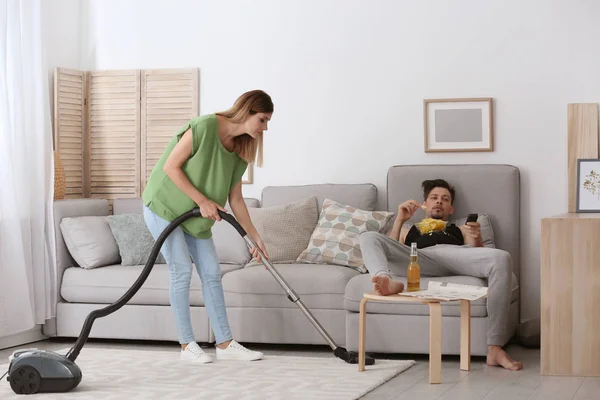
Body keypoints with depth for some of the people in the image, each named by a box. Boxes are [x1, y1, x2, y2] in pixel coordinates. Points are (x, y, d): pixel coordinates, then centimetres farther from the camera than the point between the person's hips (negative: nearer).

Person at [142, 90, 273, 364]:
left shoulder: (241, 149, -1)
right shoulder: (204, 127, -24)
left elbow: (236, 199, 3)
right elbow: (171, 166, -21)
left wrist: (256, 238, -1)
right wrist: (202, 200, -22)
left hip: (194, 216, 7)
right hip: (164, 205, -7)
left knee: (211, 273, 3)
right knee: (182, 270, -10)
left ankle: (224, 344, 8)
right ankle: (187, 345, 0)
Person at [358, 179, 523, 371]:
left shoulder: (461, 230, 41)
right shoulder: (409, 230, 41)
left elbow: (479, 256, 20)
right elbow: (390, 249, 20)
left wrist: (476, 238, 0)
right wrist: (399, 220, 12)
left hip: (456, 256, 0)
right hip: (418, 258, 0)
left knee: (501, 258, -32)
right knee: (368, 237, -22)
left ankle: (494, 348, -38)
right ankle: (386, 280, -59)